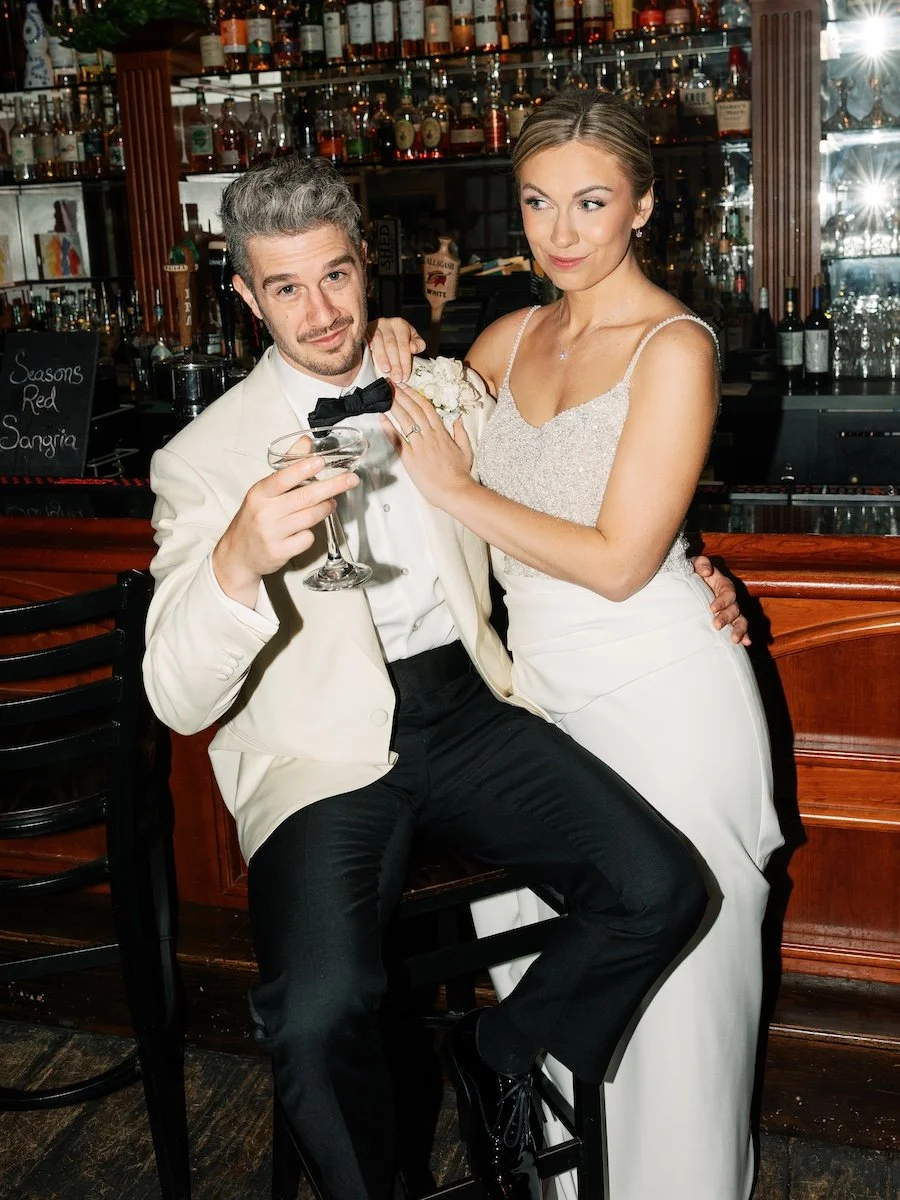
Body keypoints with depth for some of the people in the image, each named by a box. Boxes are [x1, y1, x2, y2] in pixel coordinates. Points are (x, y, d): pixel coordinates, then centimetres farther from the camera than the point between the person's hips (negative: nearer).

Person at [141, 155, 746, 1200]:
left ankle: (495, 1052, 11)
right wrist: (235, 564, -31)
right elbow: (181, 702, -11)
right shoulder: (206, 457, -3)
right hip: (321, 749, -4)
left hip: (466, 707, 4)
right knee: (316, 1014, -29)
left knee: (661, 889, -18)